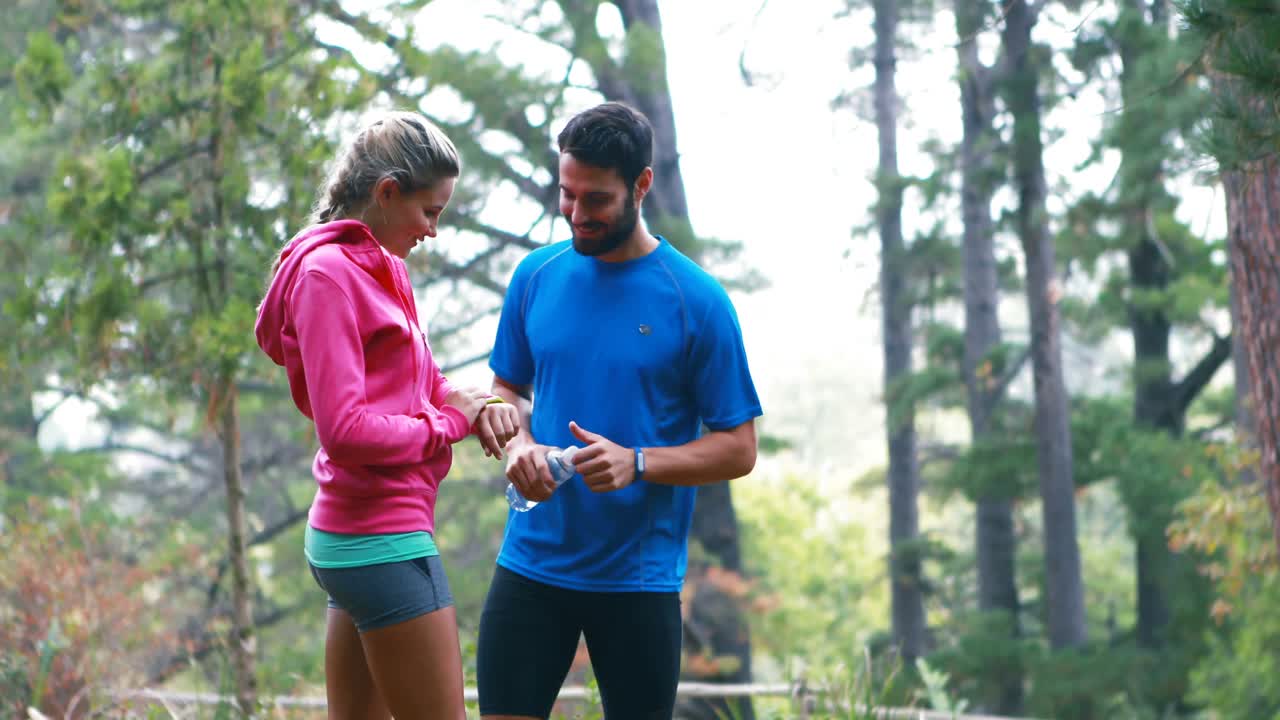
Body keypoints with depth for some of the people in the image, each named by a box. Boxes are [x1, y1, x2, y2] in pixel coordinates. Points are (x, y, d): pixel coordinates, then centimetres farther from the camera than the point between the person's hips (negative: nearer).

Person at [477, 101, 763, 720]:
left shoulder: (696, 300, -7)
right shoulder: (537, 275, 5)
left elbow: (738, 447, -5)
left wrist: (639, 464, -21)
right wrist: (518, 444, -6)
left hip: (640, 577, -3)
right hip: (531, 563, 3)